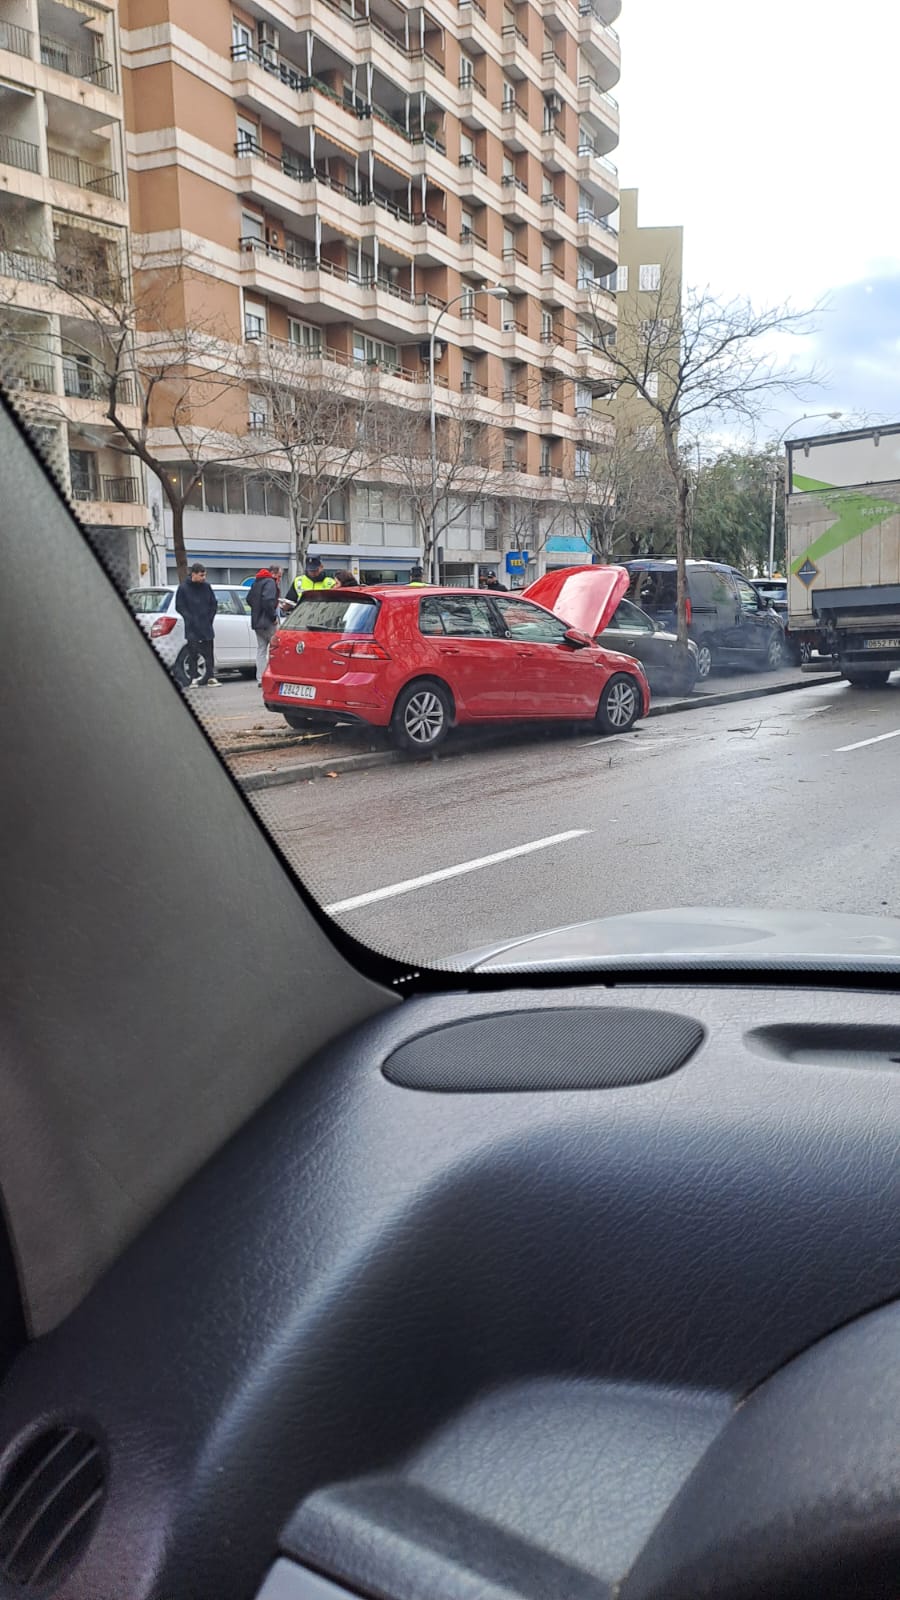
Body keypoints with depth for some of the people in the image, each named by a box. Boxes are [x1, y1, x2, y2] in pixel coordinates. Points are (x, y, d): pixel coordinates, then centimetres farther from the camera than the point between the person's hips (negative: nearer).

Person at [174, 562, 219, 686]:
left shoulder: (206, 586, 6)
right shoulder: (183, 588, -3)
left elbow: (214, 603, 13)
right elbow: (179, 606, -1)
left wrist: (209, 617, 3)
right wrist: (190, 619, -7)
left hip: (206, 627, 3)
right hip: (192, 629, -3)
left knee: (209, 652, 3)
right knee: (192, 653, 0)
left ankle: (211, 677, 7)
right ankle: (194, 679, 4)